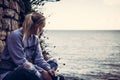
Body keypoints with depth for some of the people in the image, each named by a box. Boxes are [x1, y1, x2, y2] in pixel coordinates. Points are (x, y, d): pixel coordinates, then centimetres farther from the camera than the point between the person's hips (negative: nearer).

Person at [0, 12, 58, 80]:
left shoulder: (35, 38, 7)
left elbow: (39, 59, 1)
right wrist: (41, 71, -27)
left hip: (28, 72, 8)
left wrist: (48, 69, -19)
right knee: (27, 67, -38)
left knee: (53, 63, 2)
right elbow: (21, 62, -23)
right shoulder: (15, 35, -17)